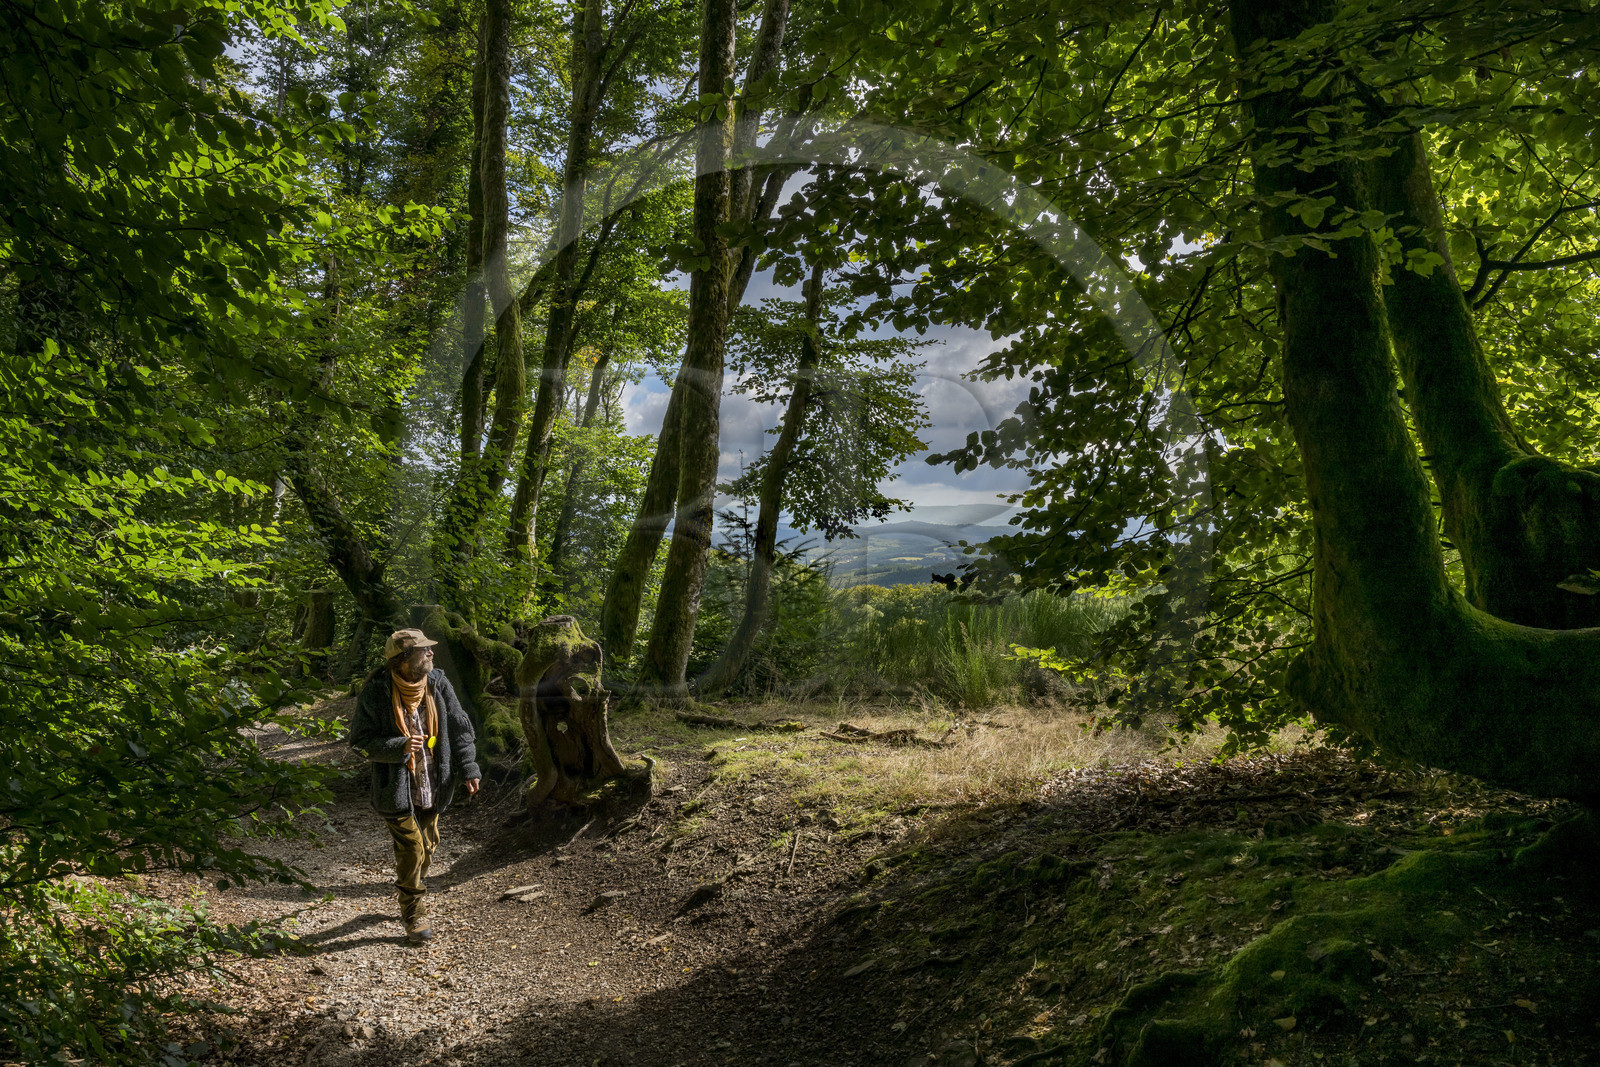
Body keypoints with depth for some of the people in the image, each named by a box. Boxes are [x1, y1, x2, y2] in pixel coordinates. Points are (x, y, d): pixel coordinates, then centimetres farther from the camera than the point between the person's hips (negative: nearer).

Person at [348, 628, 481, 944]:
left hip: (432, 785, 5)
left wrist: (468, 768, -3)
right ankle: (415, 915, 14)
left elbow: (460, 728, 3)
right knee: (411, 848, -5)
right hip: (397, 787, -5)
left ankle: (410, 898, 43)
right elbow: (362, 740, -12)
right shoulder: (377, 693, -17)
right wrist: (400, 747, -27)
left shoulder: (437, 684, -4)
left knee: (428, 844, 18)